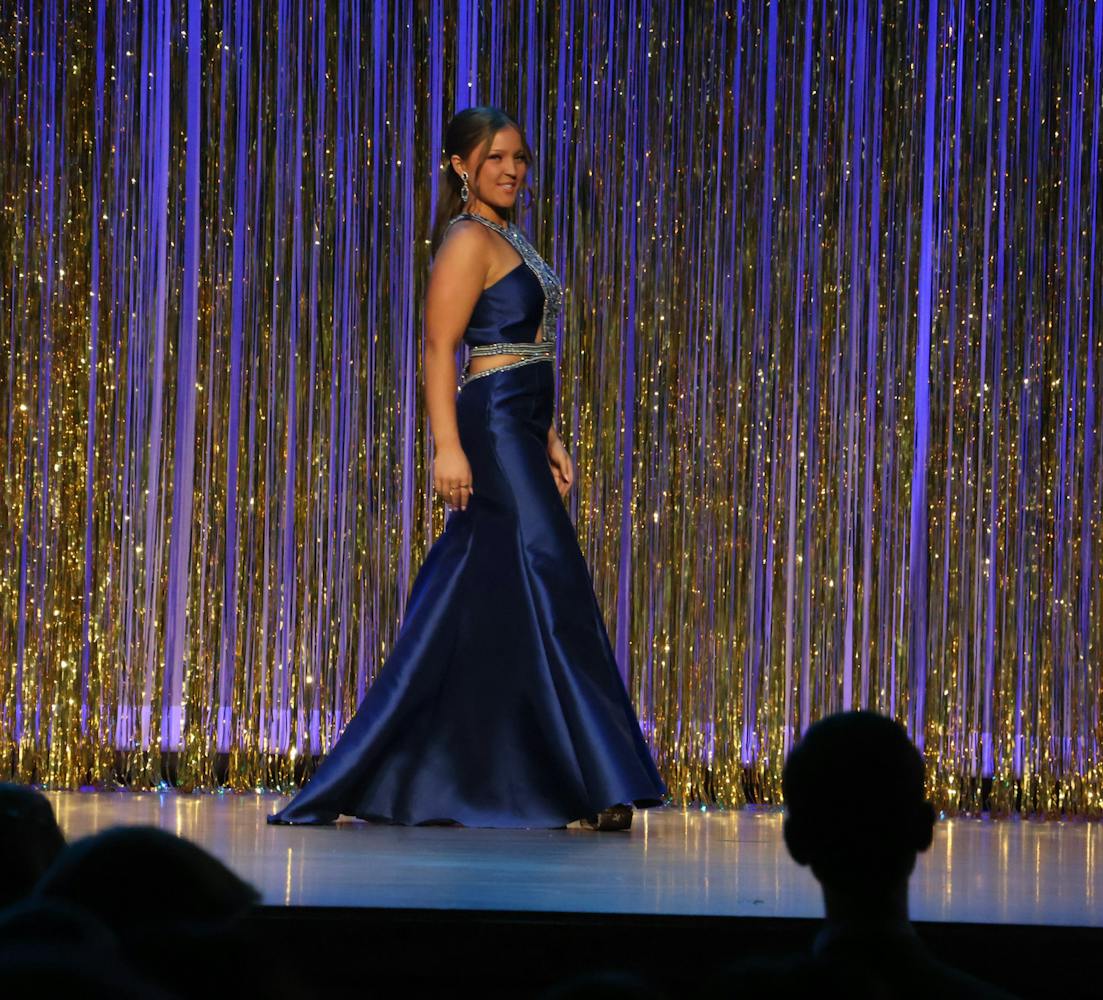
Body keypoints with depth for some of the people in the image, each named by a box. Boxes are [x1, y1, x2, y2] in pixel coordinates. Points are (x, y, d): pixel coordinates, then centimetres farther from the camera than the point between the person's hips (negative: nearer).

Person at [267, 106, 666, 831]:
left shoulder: (507, 240, 20)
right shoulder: (469, 240, -9)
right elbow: (440, 349, -16)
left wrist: (550, 441, 21)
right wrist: (447, 447, -24)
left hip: (521, 435, 10)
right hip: (491, 431, -10)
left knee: (471, 610, 10)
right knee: (550, 588, -10)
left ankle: (370, 784, 15)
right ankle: (595, 788, -9)